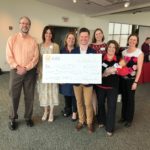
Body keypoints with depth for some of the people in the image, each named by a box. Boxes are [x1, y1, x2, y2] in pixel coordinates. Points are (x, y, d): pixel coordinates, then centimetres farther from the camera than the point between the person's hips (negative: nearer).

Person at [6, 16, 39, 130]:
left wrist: (26, 68, -14)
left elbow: (36, 57, -4)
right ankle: (13, 119, 24)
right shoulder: (12, 39, 2)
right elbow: (9, 57, -4)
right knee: (14, 96, 6)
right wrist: (18, 67, -16)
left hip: (30, 72, 1)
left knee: (29, 96, 9)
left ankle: (28, 117, 27)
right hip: (16, 71, -1)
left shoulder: (33, 41, 3)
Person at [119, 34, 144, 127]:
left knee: (130, 99, 6)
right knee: (124, 98, 13)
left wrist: (135, 82, -14)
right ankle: (123, 116, 30)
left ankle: (129, 119, 23)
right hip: (123, 78, 4)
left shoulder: (139, 53, -7)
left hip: (132, 79, -4)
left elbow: (139, 69, -10)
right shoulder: (124, 52, 7)